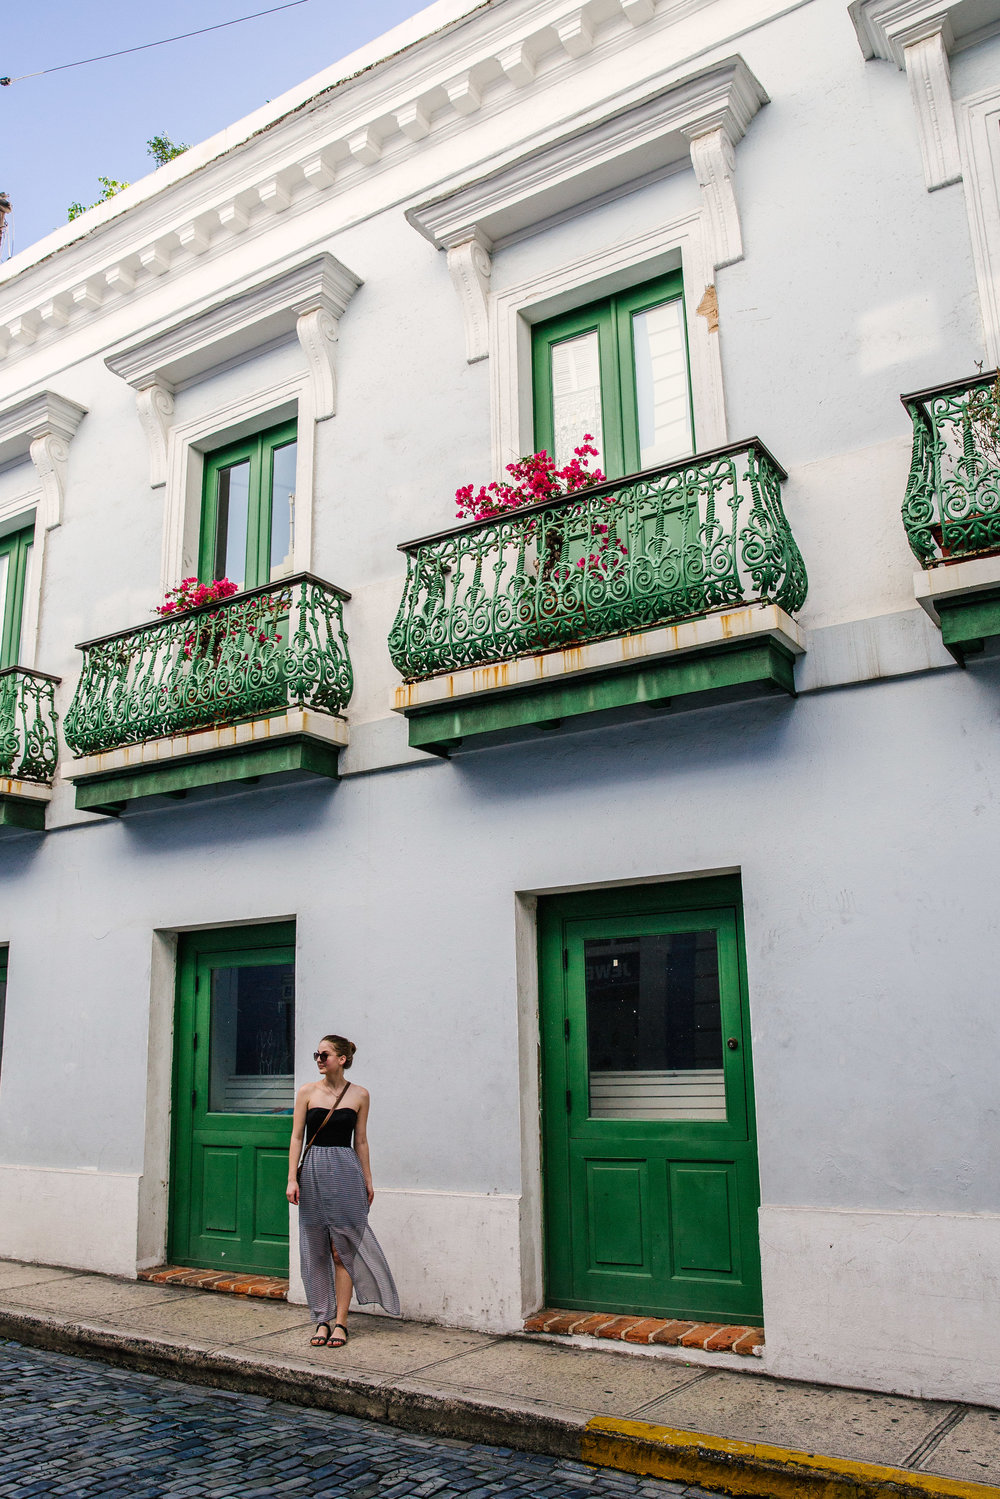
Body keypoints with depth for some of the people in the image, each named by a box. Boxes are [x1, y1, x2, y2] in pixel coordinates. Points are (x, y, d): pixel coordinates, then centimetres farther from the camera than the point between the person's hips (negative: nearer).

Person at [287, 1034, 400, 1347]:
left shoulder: (359, 1095, 2)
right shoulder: (307, 1092, 2)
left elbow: (361, 1141, 9)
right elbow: (297, 1137, 2)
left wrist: (367, 1180, 9)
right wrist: (292, 1179, -5)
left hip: (346, 1171, -1)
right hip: (313, 1171, 1)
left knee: (342, 1250, 0)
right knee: (316, 1250, 6)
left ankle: (340, 1321, 8)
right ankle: (322, 1319, 16)